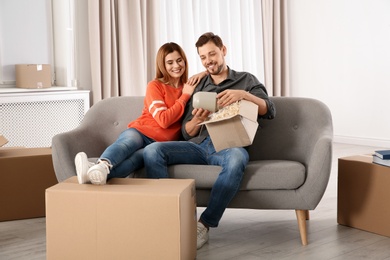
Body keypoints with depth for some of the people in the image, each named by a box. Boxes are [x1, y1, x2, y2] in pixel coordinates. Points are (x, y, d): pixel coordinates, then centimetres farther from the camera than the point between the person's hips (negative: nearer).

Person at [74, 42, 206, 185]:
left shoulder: (189, 86, 19)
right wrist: (185, 96, -2)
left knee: (137, 156, -37)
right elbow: (164, 120, -5)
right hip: (140, 131, 0)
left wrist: (201, 74, 8)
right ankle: (102, 165, -72)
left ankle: (98, 174, -66)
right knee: (128, 142, -40)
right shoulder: (155, 86, 5)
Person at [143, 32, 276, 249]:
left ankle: (204, 225, -29)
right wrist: (196, 121, -8)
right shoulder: (198, 86, 22)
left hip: (229, 145, -3)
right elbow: (187, 133, 17)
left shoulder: (246, 80, 15)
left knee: (236, 160, -41)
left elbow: (270, 111, 0)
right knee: (152, 151, -23)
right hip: (199, 145, 3)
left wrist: (244, 95, -19)